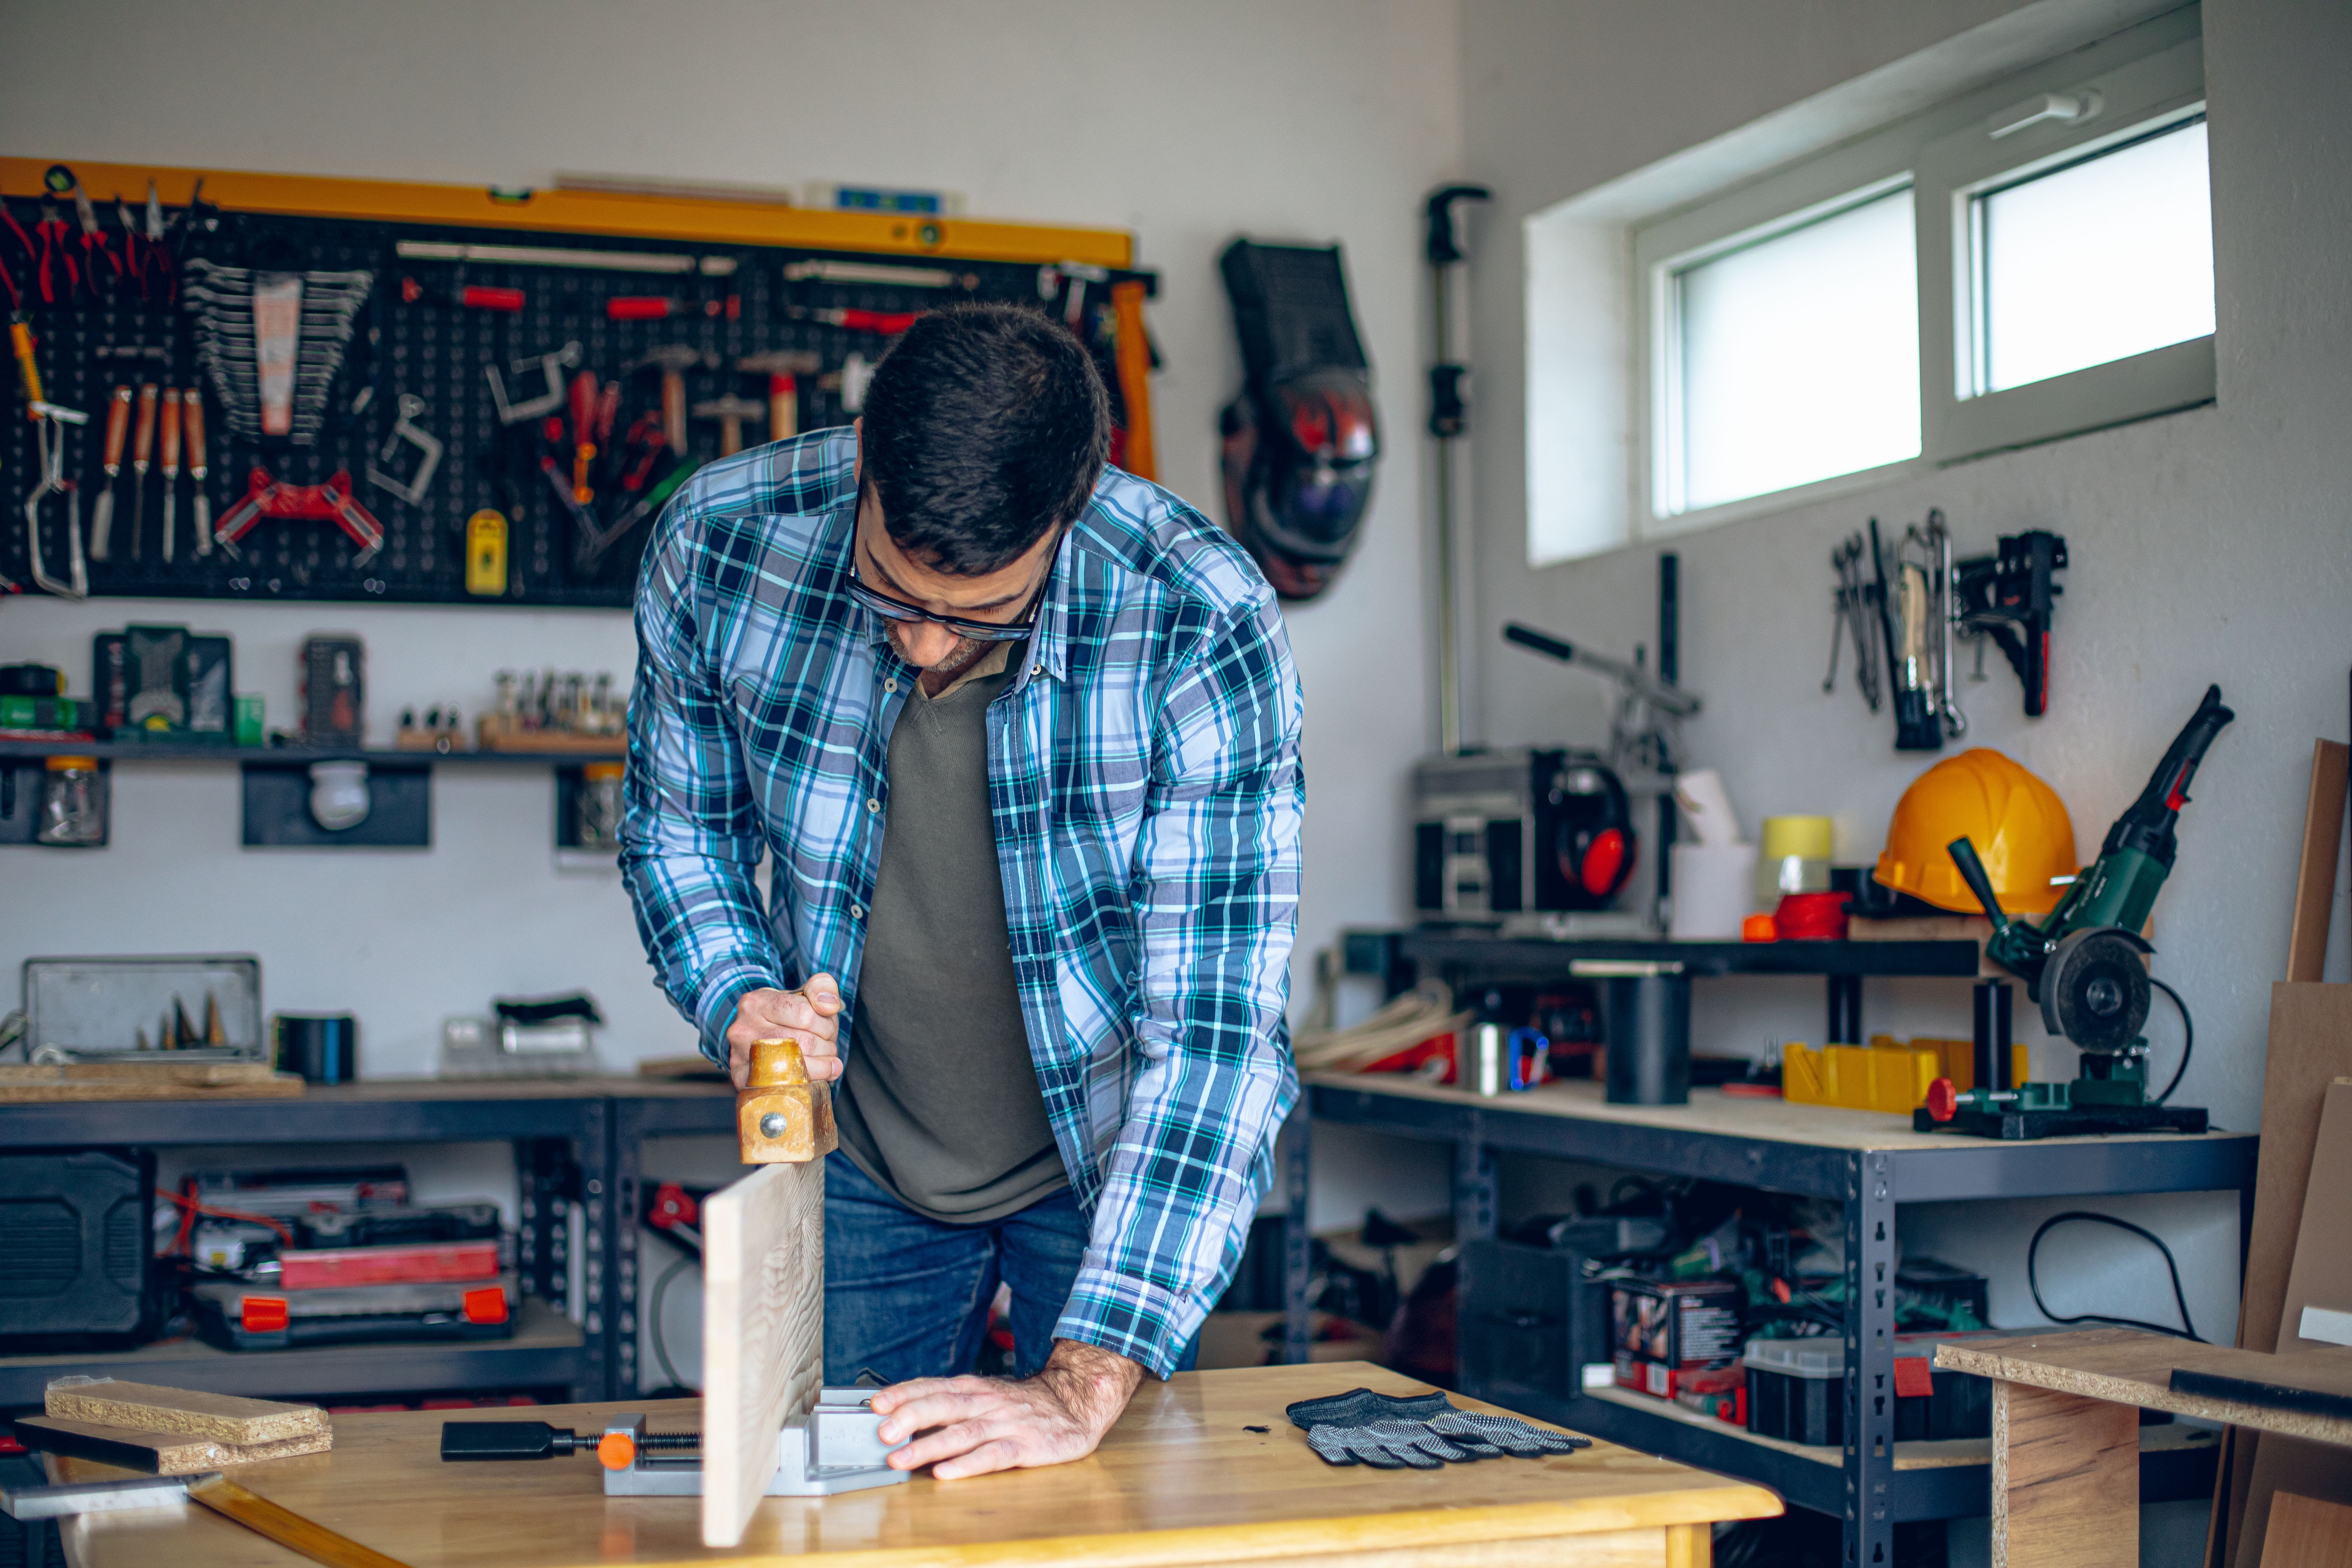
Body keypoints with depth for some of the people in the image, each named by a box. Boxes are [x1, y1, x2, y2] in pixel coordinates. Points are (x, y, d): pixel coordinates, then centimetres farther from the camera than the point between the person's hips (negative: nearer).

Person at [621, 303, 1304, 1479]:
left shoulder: (1203, 628, -30)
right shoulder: (718, 546, -21)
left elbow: (1213, 1031, -31)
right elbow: (678, 823, -1)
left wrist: (1082, 1388, -36)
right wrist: (738, 996, -22)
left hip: (1110, 1162, -2)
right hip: (856, 1158, 2)